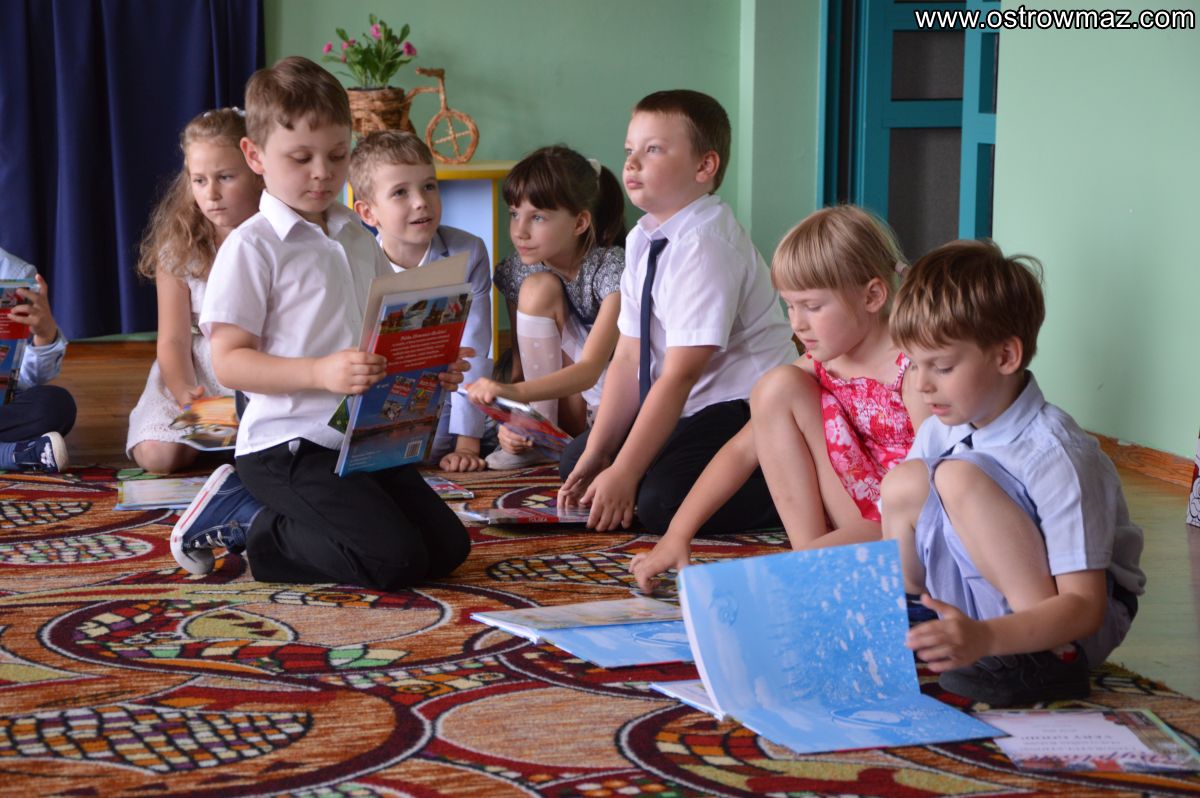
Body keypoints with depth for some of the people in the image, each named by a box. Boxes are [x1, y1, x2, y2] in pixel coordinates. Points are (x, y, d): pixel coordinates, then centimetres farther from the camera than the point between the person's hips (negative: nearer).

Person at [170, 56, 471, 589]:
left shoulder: (359, 241, 14)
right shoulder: (253, 246, -8)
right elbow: (228, 361, -13)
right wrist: (321, 373, -26)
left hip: (363, 439, 8)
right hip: (288, 446, -8)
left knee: (447, 548, 1)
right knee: (396, 560, -20)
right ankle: (247, 523, 2)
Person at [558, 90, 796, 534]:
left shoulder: (705, 246, -23)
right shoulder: (642, 240, 3)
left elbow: (680, 375, -25)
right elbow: (629, 356, 3)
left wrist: (624, 473, -23)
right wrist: (596, 454, -3)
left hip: (743, 408, -9)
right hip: (687, 409, 9)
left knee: (662, 506, -26)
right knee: (575, 462, 8)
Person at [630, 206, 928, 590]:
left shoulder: (913, 369, -19)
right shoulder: (816, 369, 1)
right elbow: (742, 450, 2)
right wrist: (678, 533, -4)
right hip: (854, 519, 8)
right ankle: (808, 553, -9)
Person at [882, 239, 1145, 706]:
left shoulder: (1055, 456, -24)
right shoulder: (941, 430, -2)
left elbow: (1084, 606, -30)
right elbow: (896, 549, 4)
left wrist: (984, 638, -46)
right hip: (985, 613, 7)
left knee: (959, 478, -27)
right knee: (904, 483, -10)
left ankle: (1053, 661, -25)